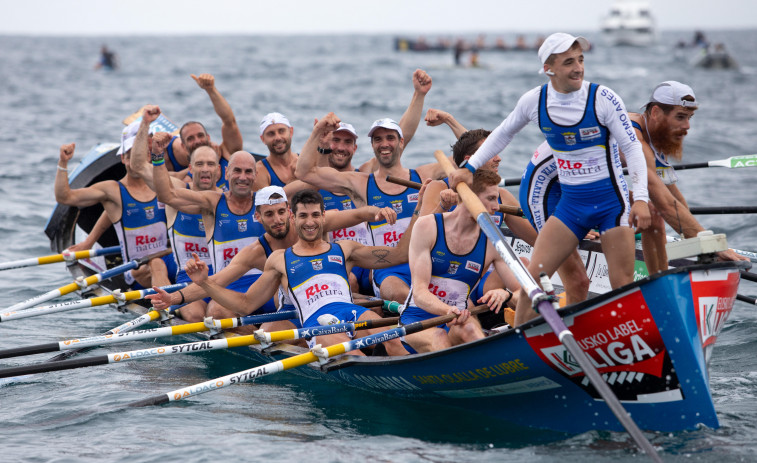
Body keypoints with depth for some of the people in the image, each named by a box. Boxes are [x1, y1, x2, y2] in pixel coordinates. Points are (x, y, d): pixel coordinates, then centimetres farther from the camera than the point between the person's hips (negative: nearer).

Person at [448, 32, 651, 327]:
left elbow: (632, 147, -9)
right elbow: (504, 134, 16)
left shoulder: (603, 98, -12)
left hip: (611, 200, -3)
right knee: (532, 277, -4)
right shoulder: (534, 101, -3)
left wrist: (640, 198, -18)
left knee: (623, 288, -5)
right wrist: (470, 167, 13)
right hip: (570, 203, 3)